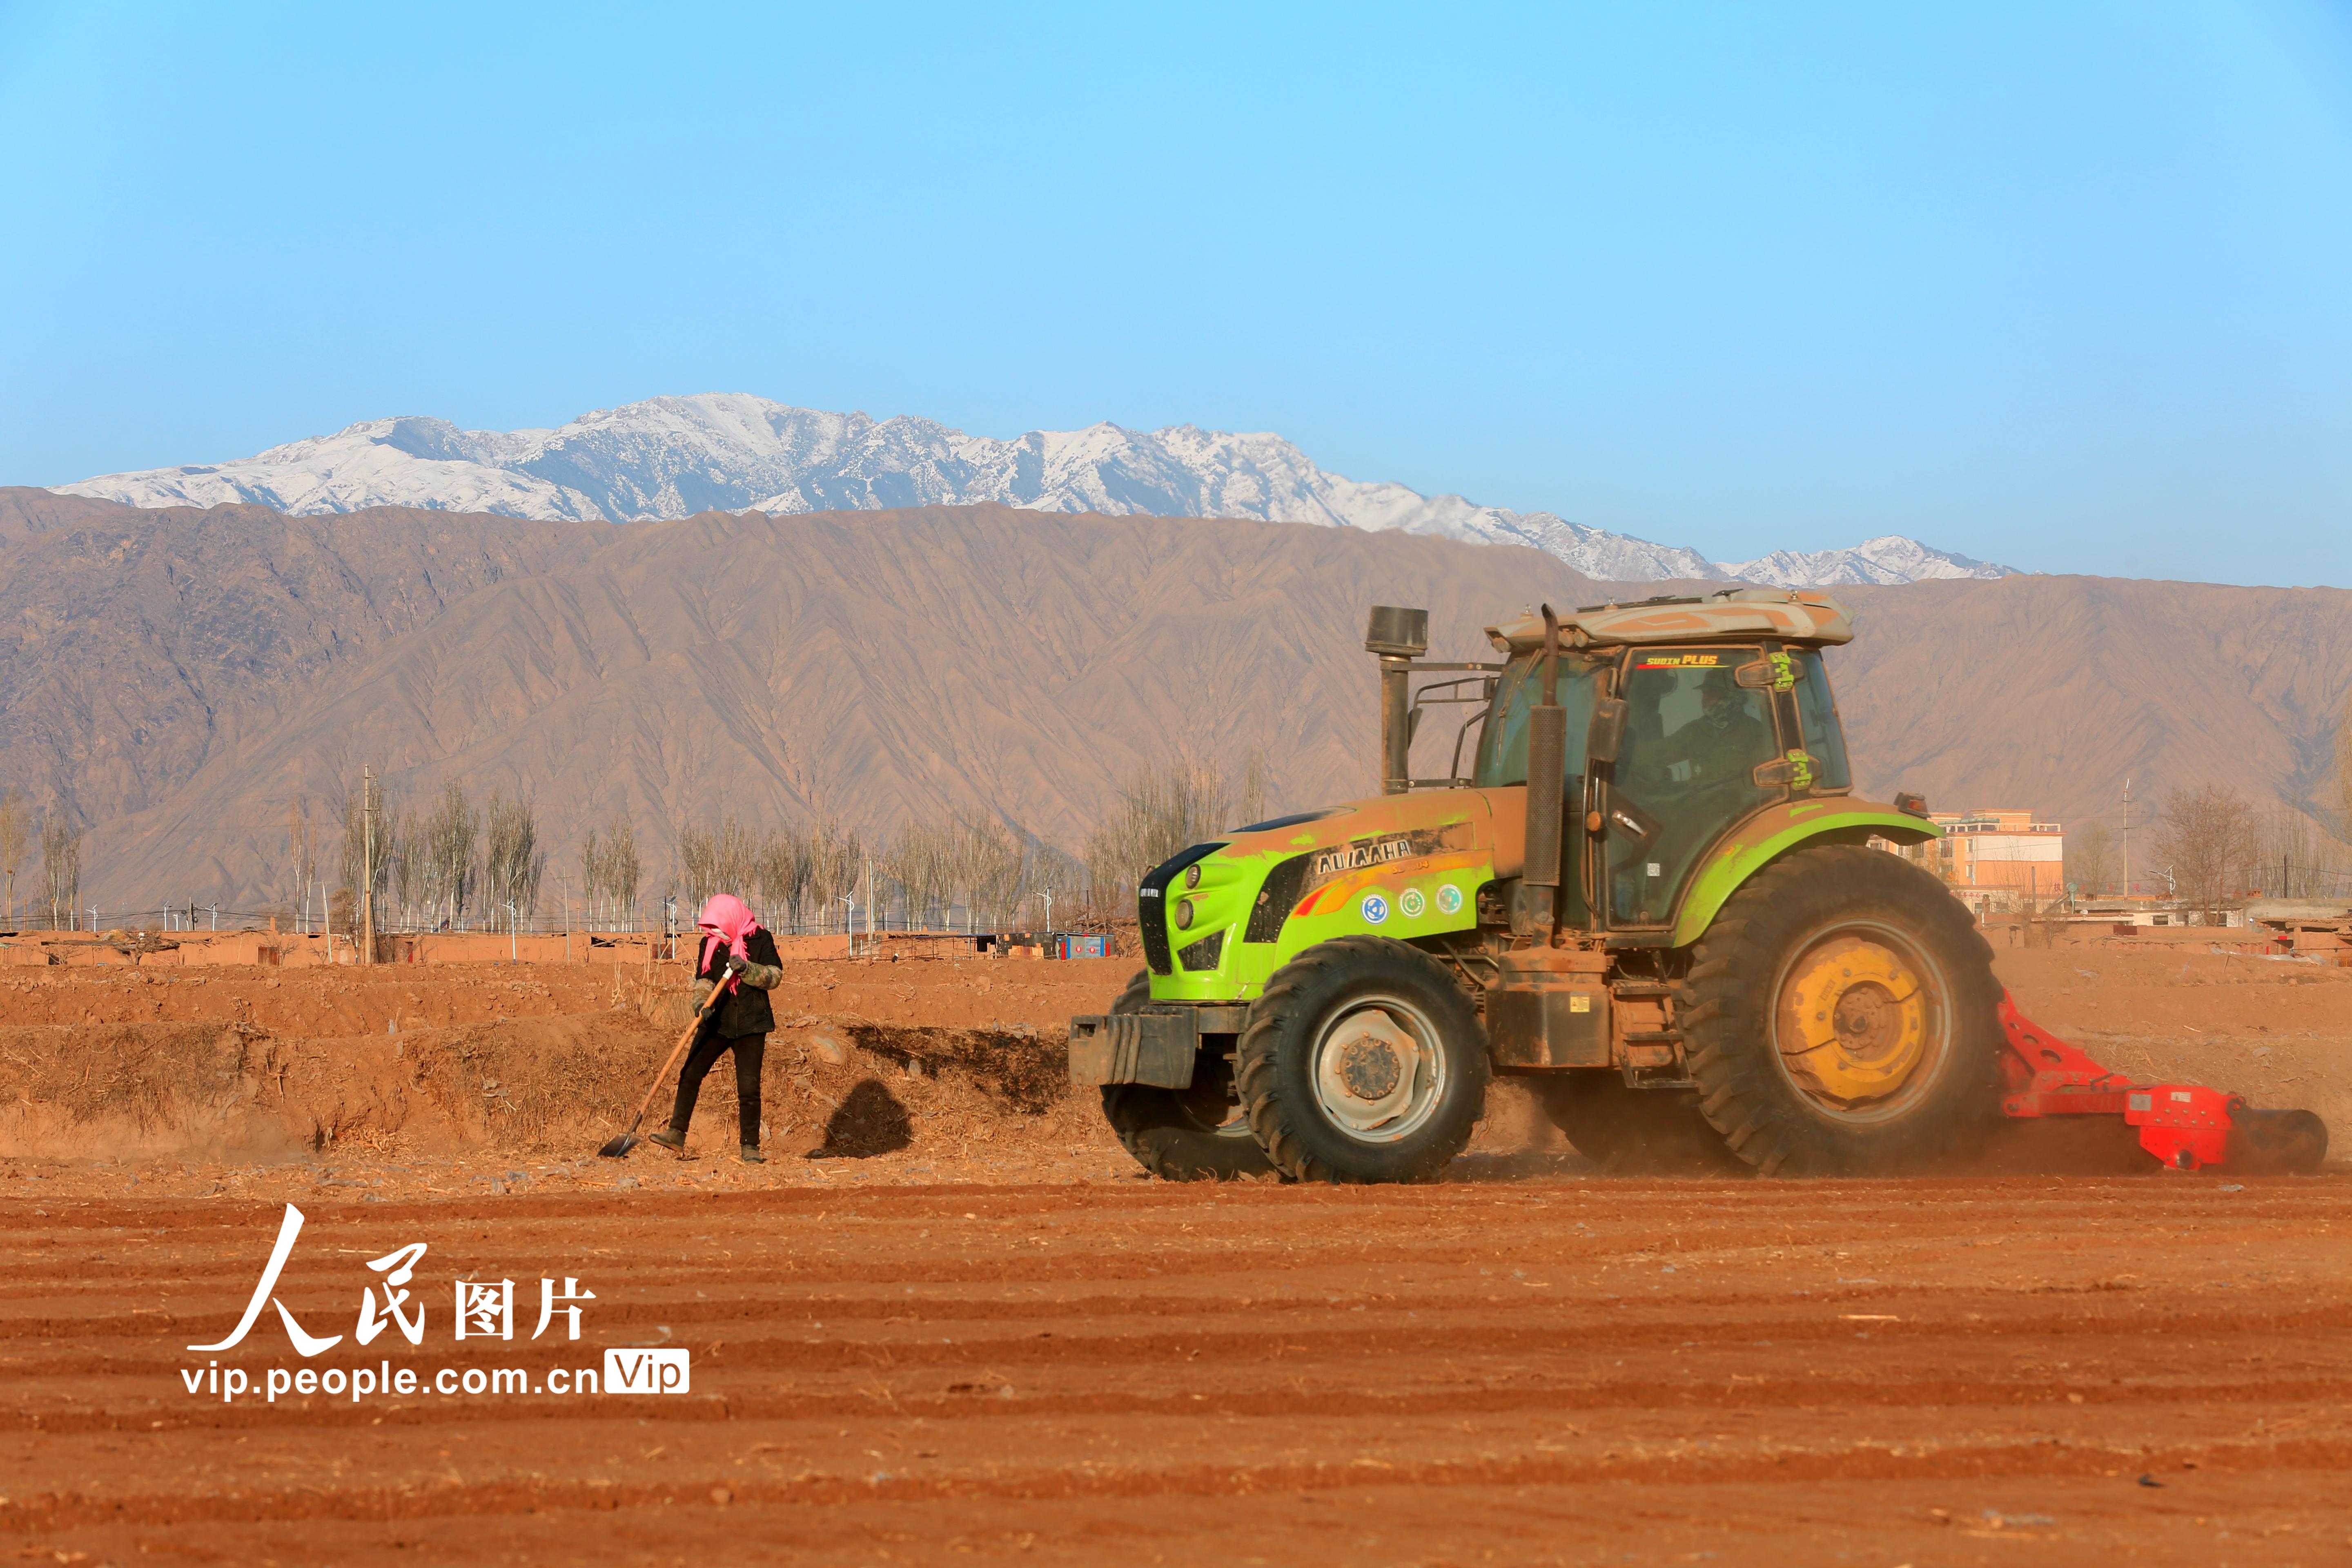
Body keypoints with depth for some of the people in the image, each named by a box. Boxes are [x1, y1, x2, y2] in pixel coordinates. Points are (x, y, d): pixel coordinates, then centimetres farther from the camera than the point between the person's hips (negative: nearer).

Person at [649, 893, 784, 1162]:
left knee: (749, 1086, -4)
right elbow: (704, 979, 4)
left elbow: (775, 976, -6)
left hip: (751, 1025, -3)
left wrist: (746, 969, -21)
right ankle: (677, 1132, 4)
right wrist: (702, 1002, -15)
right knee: (691, 1073, -5)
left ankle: (750, 1147, 4)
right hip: (718, 1022, 3)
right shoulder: (710, 942, 7)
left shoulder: (760, 939, -2)